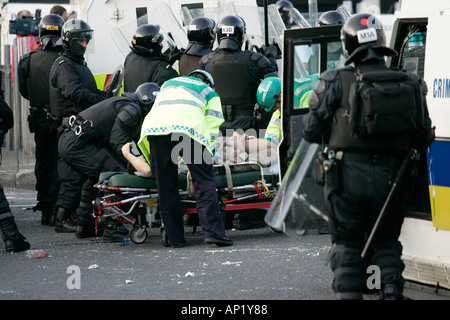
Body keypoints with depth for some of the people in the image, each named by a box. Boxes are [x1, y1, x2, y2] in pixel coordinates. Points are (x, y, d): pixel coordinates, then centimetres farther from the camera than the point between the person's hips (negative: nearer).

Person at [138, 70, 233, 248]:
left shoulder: (168, 84, 41)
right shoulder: (209, 92, 29)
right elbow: (212, 127, 18)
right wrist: (204, 158, 19)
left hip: (154, 126, 3)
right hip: (188, 126, -3)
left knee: (166, 186, 7)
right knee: (204, 181, -3)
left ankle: (175, 238, 7)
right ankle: (213, 231, -15)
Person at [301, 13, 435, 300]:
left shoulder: (336, 83, -8)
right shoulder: (409, 85, -1)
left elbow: (312, 132, -4)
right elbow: (424, 138, 4)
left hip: (347, 177, -2)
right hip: (391, 177, 2)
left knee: (347, 243, 11)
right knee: (386, 239, 20)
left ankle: (349, 293, 5)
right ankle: (392, 289, 6)